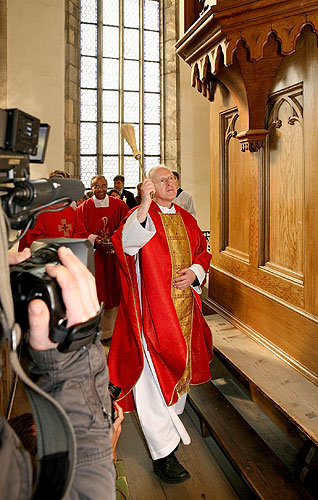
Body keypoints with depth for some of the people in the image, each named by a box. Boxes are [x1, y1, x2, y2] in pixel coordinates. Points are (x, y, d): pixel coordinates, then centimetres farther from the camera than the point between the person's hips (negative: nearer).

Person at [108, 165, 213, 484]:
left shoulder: (186, 219, 11)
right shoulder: (141, 215, -7)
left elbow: (202, 252, 16)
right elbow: (127, 243, -27)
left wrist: (195, 271, -4)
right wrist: (145, 204, -37)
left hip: (184, 305, 7)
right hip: (153, 306, -6)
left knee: (179, 362, 20)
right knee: (155, 374, -3)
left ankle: (171, 420, 45)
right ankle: (163, 452, 9)